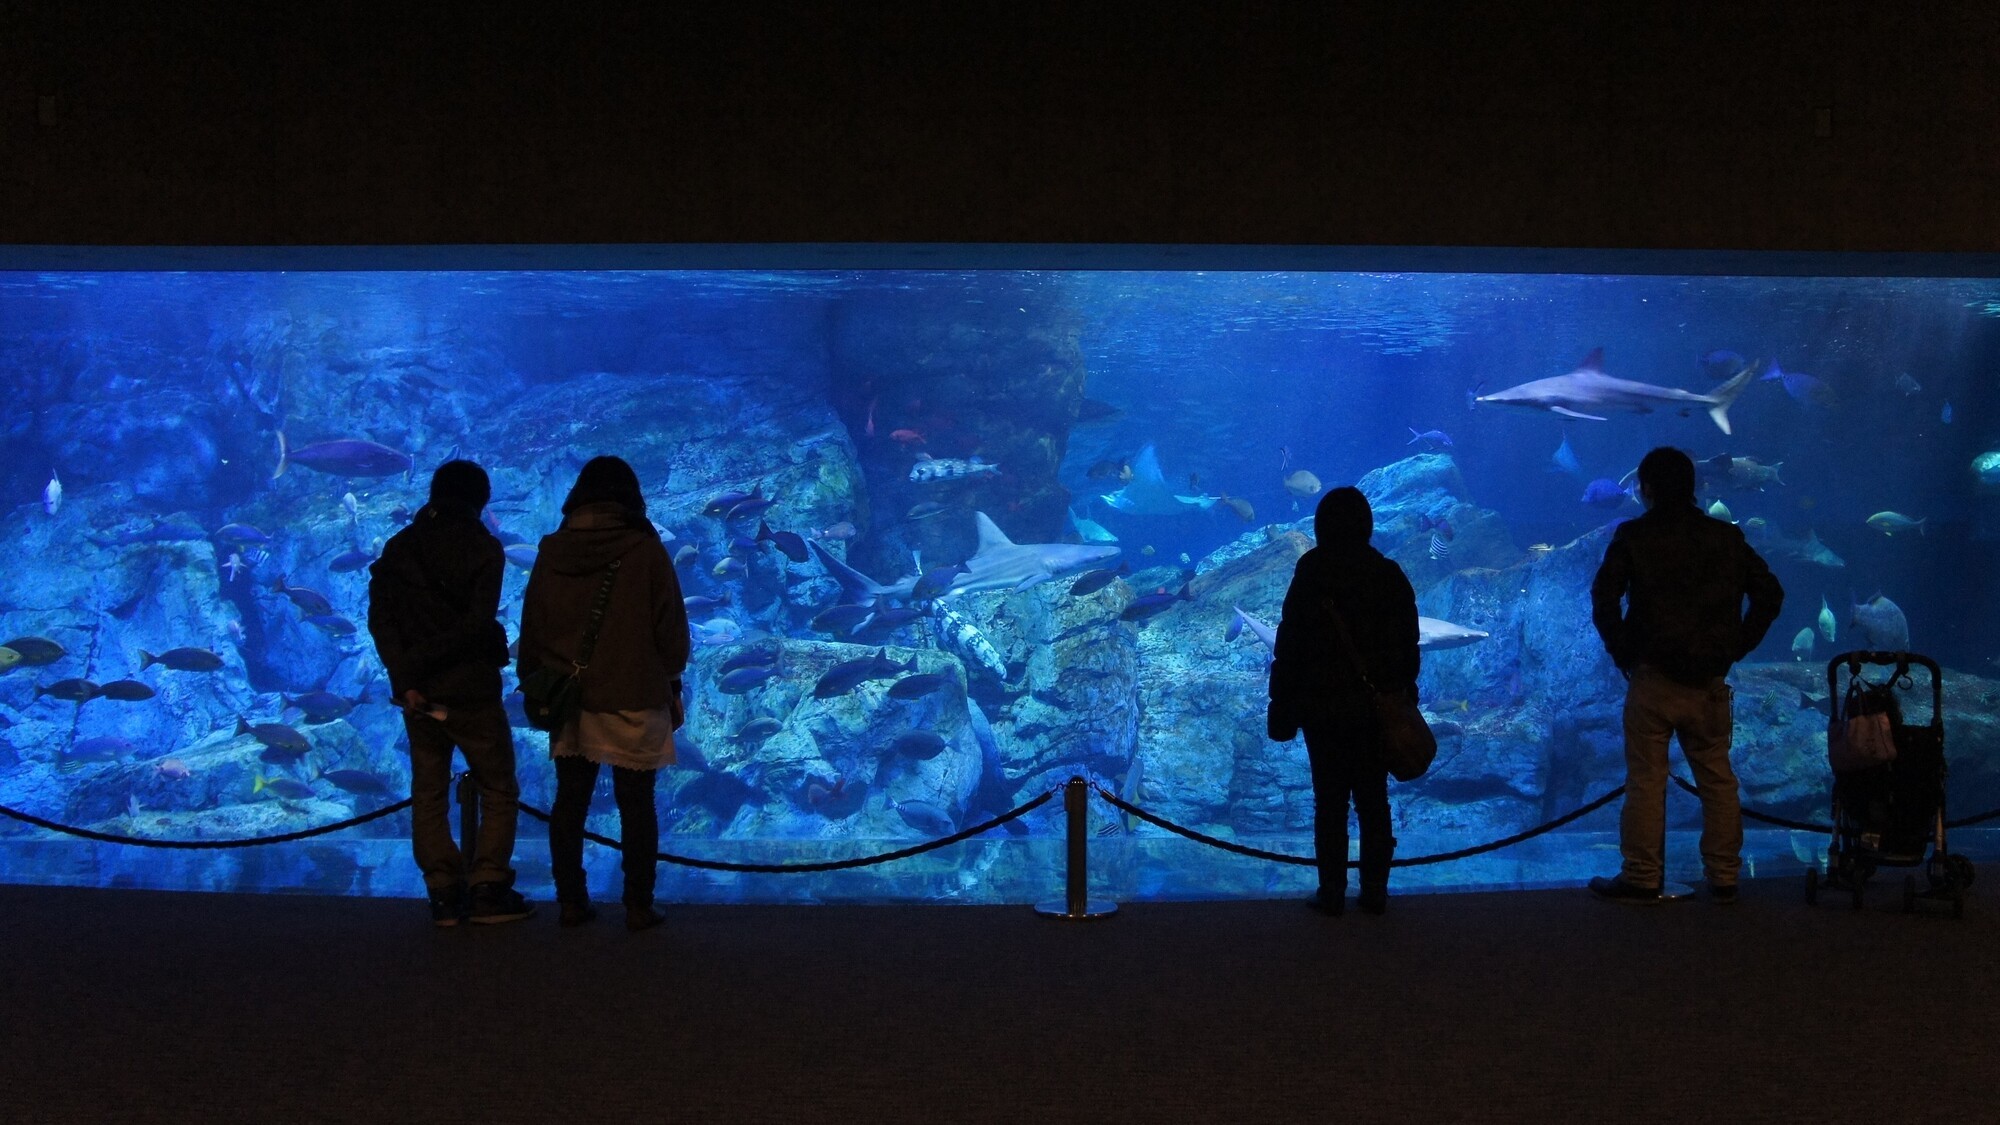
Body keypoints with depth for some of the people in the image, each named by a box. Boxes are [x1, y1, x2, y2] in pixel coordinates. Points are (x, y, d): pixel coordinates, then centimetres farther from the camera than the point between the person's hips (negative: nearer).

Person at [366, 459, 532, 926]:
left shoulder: (398, 547, 6)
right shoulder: (482, 547, -5)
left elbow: (379, 618, -5)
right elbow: (477, 622, -15)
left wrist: (405, 676, -11)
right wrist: (414, 667, -10)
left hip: (417, 693, 4)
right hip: (471, 689, -4)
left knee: (428, 793, 10)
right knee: (498, 790, 6)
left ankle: (444, 894, 7)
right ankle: (488, 890, -1)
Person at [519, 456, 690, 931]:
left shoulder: (552, 553, 1)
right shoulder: (645, 553, -10)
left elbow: (531, 629, 8)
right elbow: (672, 630, -4)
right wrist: (670, 680, 11)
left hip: (568, 700, 3)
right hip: (634, 701, -3)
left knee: (570, 801, 12)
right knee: (636, 805, 4)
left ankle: (571, 901, 13)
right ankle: (638, 906, 3)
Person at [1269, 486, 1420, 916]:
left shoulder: (1310, 578, -9)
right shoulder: (1391, 577, -1)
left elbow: (1289, 648, -7)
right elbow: (1408, 649, 5)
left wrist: (1282, 702, 2)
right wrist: (1402, 695, 16)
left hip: (1323, 708, -2)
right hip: (1378, 708, 2)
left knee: (1330, 803, 3)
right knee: (1374, 802, 9)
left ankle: (1332, 892, 5)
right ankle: (1374, 890, 11)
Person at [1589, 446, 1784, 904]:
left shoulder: (1633, 537, -4)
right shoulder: (1726, 538, 7)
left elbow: (1604, 598, -13)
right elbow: (1769, 593, 6)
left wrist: (1622, 652, -2)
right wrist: (1736, 648, 9)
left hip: (1653, 678, -3)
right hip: (1710, 682, 3)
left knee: (1645, 781, 2)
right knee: (1717, 780, 10)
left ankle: (1641, 878, 5)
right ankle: (1723, 878, 13)